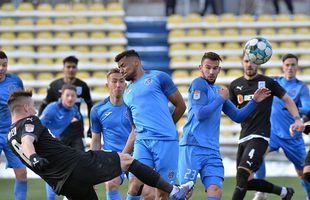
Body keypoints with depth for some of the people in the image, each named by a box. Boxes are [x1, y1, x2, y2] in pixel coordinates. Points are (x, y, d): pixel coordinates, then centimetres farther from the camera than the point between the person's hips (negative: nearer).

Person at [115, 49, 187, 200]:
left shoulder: (158, 77, 5)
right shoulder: (127, 94, 22)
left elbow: (181, 106, 8)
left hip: (166, 141, -4)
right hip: (142, 142, 4)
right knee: (135, 184, -17)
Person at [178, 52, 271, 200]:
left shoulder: (218, 90, 20)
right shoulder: (198, 84, -3)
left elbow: (237, 116, 26)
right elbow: (200, 114, -14)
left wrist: (254, 101, 15)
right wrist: (221, 99, -6)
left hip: (212, 150, 7)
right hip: (193, 147, -7)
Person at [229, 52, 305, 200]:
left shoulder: (268, 82, 0)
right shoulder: (235, 85, 11)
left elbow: (287, 99, 10)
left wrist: (297, 119, -3)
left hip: (260, 137, -6)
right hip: (244, 137, 6)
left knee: (242, 174, -21)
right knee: (247, 182, 8)